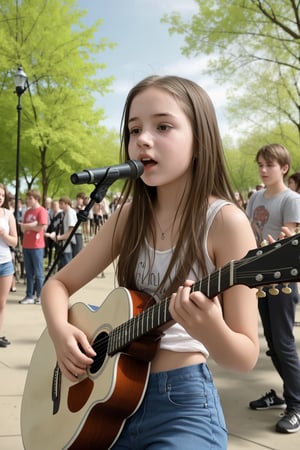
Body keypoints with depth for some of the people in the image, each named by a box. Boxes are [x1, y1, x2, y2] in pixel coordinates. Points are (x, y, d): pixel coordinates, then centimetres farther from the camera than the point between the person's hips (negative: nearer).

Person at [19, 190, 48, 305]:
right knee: (29, 273, 9)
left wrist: (27, 226, -2)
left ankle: (40, 296, 8)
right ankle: (29, 296, 14)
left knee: (38, 273, 0)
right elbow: (23, 229, 12)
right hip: (26, 245, 7)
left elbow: (41, 228, -14)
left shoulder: (42, 211, -6)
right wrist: (32, 225, -9)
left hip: (37, 246, -7)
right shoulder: (27, 212, 15)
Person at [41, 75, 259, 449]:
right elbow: (59, 284, 9)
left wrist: (210, 330, -33)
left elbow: (246, 356, -12)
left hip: (183, 404, -5)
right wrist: (60, 330, -11)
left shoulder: (225, 221, -15)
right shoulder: (129, 216, 1)